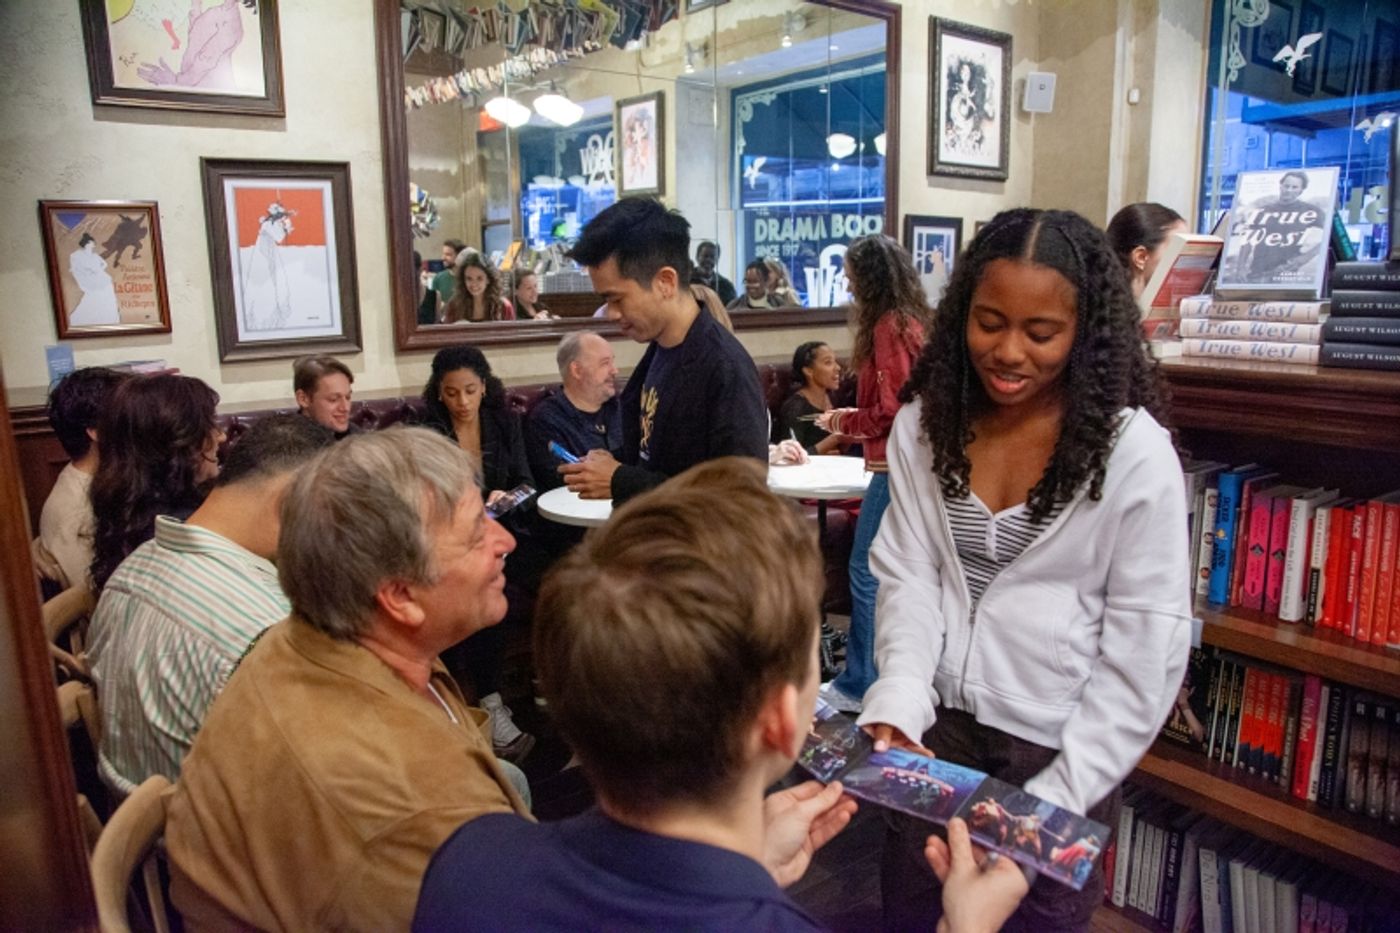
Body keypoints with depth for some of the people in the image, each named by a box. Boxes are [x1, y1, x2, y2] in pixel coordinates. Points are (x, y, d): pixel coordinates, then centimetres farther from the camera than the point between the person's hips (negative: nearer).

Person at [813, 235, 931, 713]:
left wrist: (841, 422, -1)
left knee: (867, 572, -2)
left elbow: (888, 413, -16)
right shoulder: (912, 321, 13)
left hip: (895, 466, -10)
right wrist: (850, 418, 15)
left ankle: (859, 686, 8)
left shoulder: (889, 327, -14)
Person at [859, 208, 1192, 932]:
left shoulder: (1133, 450, -14)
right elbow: (907, 579, -4)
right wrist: (898, 706, -19)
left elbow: (1146, 647, -12)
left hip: (1059, 751, -3)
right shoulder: (923, 424, -3)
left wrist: (1058, 793, -14)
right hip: (936, 731, 3)